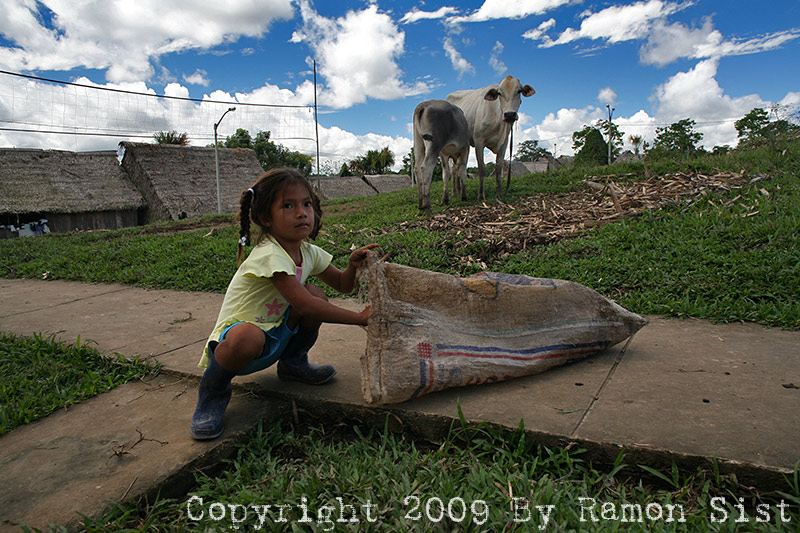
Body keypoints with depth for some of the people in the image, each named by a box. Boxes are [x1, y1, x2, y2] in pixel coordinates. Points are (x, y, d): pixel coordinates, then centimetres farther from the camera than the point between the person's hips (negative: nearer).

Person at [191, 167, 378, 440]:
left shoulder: (309, 252, 0)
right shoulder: (270, 255, -26)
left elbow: (342, 284, 11)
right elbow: (304, 306, -32)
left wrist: (352, 265, -13)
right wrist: (360, 318, -28)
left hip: (275, 337, 7)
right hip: (236, 335, -7)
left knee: (316, 293, -12)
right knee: (247, 337, -42)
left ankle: (293, 362, 13)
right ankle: (212, 389, -7)